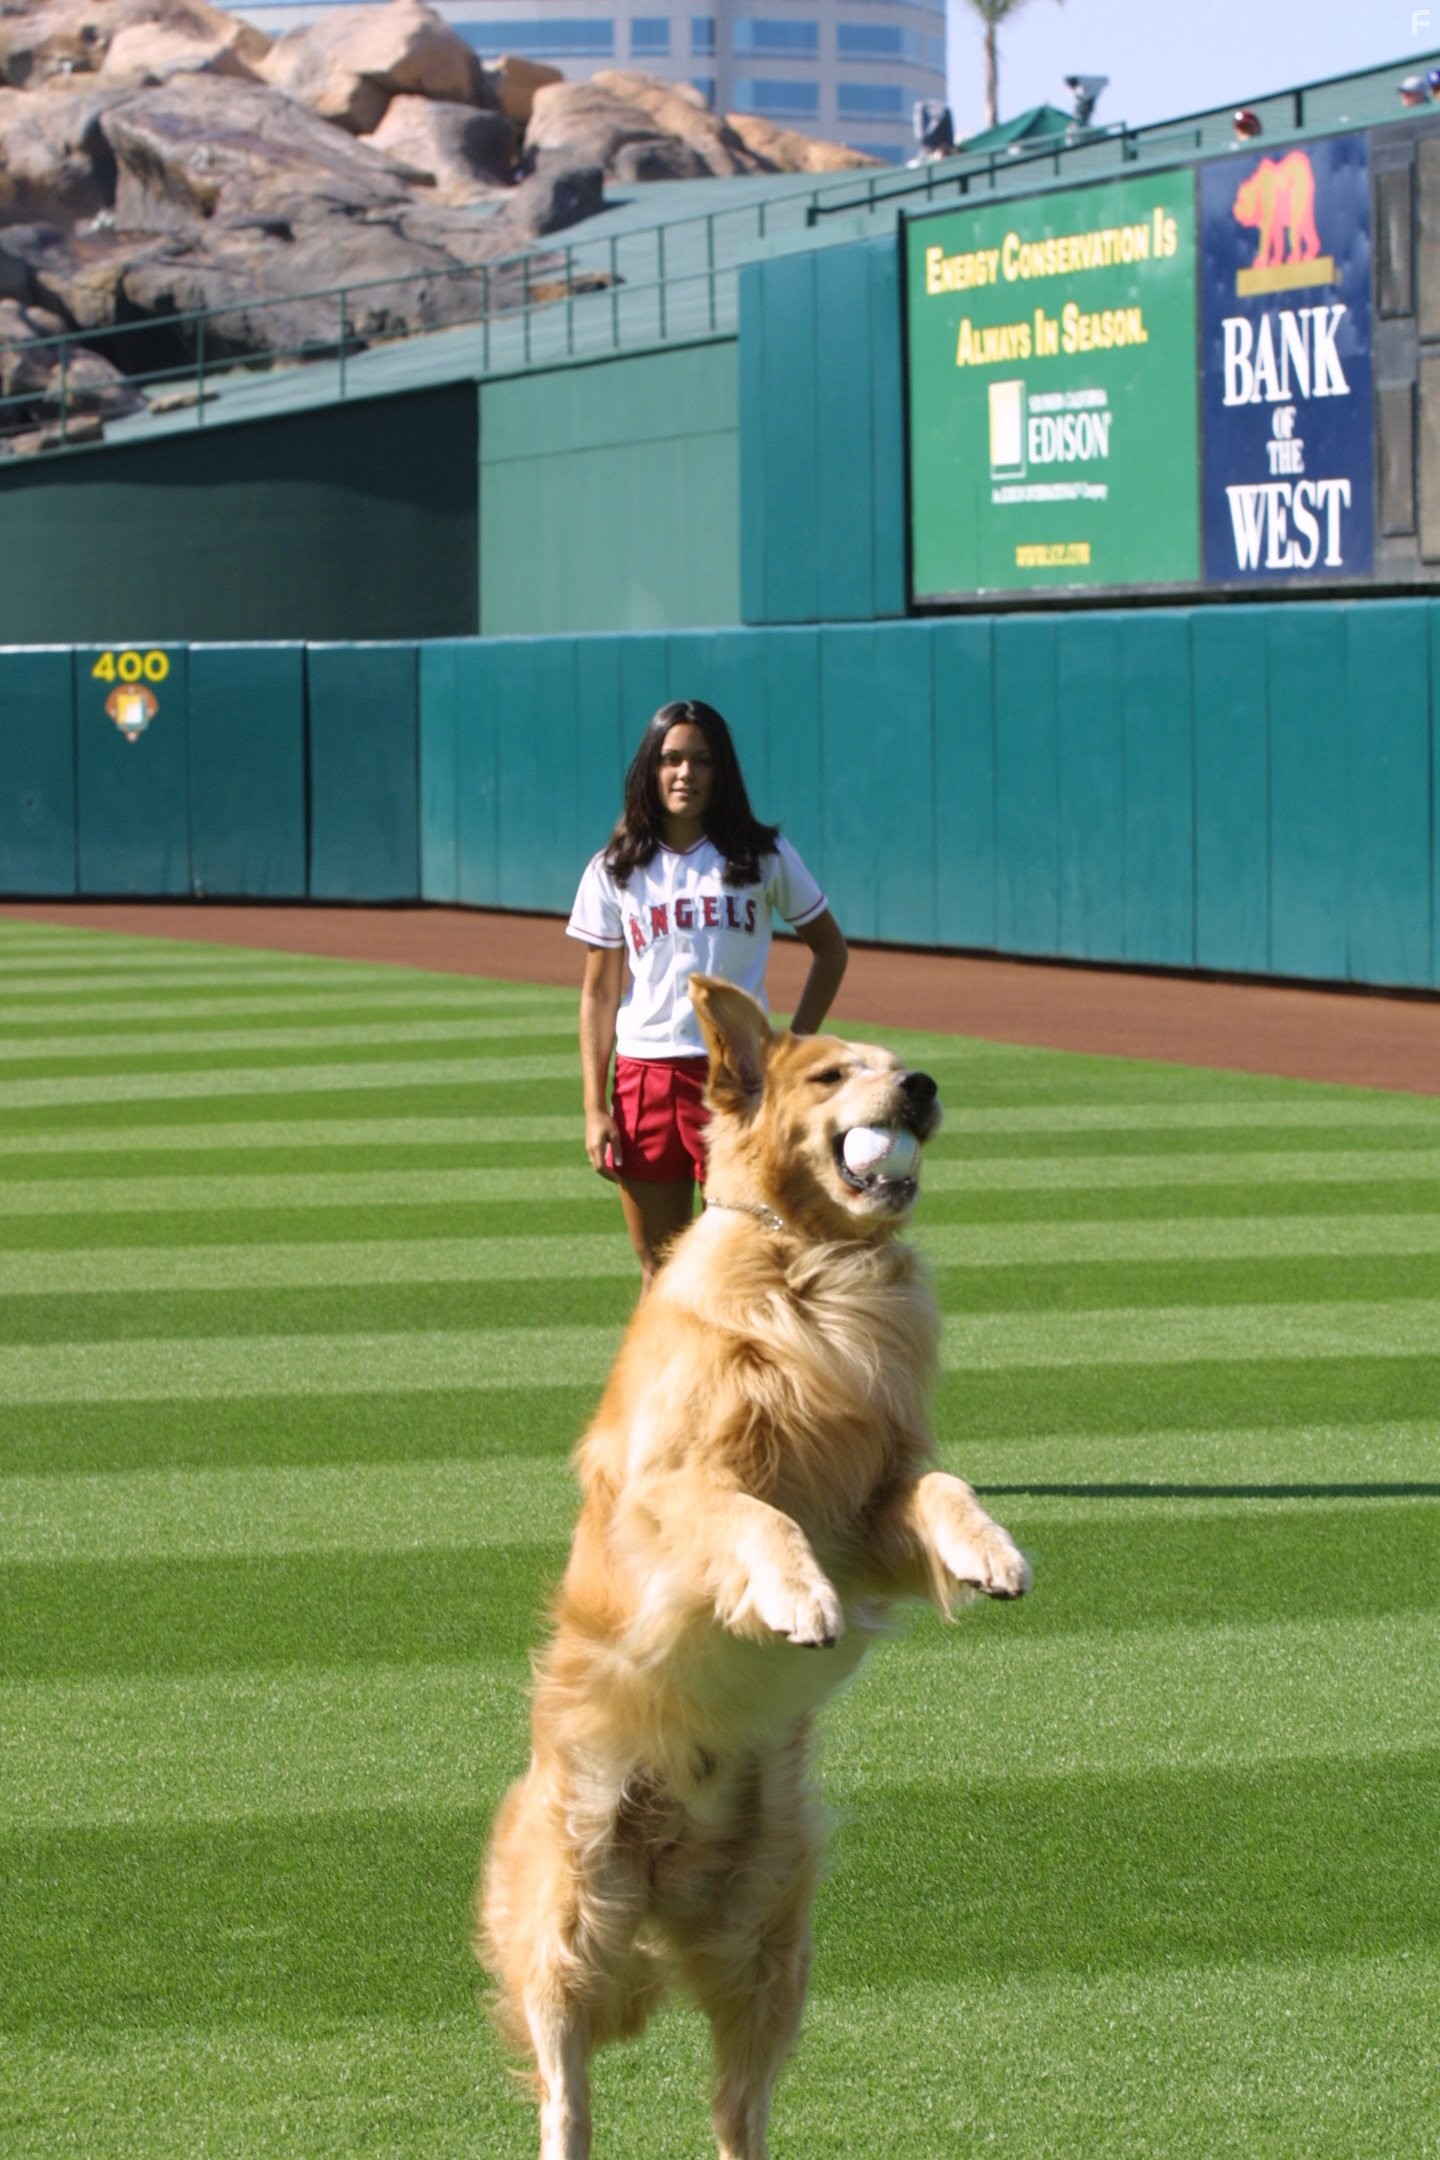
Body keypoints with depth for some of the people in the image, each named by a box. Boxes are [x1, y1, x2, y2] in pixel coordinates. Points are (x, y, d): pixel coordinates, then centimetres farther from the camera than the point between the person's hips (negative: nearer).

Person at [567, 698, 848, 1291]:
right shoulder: (614, 872, 7)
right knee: (660, 1275, 5)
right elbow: (600, 991, 7)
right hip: (645, 1080, 2)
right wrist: (595, 1107, 0)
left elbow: (830, 949, 14)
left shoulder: (764, 858, 4)